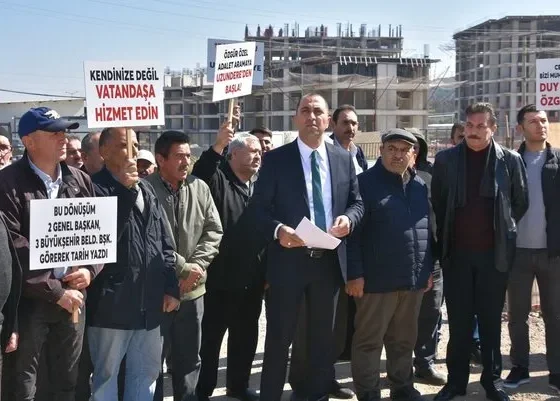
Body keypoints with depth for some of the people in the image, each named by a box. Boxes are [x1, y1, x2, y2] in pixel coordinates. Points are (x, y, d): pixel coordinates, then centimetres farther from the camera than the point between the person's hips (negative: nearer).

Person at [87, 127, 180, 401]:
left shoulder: (146, 189, 14)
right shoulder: (95, 186, -9)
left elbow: (164, 242, 15)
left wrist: (171, 287, 8)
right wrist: (123, 188, -21)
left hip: (149, 303, 6)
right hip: (112, 303, -6)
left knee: (147, 372, 16)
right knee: (106, 375, 7)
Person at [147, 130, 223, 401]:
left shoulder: (200, 188, 5)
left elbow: (213, 232, 4)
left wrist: (195, 266, -9)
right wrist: (182, 268, -14)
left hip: (192, 288, 5)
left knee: (189, 358, 15)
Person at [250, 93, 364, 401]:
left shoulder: (344, 159, 8)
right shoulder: (276, 159, -2)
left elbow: (357, 202, 11)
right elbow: (258, 208, -5)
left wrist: (348, 218, -11)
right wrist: (278, 230, -24)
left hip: (329, 260, 4)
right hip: (288, 260, -3)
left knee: (323, 336, 15)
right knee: (279, 337, 3)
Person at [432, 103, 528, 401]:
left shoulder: (510, 160, -1)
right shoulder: (445, 159, 0)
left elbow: (521, 201, 8)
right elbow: (437, 203, 8)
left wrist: (504, 231, 8)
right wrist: (446, 239, 7)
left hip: (494, 253, 0)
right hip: (457, 253, 1)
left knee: (491, 320, 8)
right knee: (458, 320, 6)